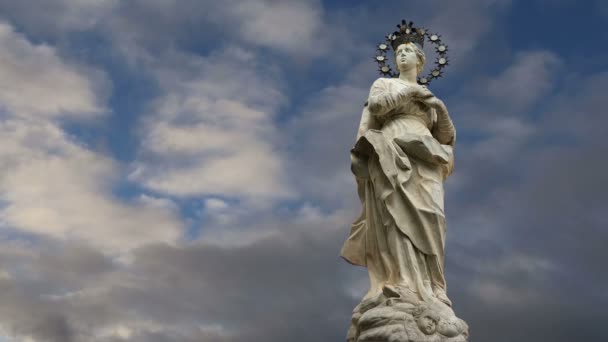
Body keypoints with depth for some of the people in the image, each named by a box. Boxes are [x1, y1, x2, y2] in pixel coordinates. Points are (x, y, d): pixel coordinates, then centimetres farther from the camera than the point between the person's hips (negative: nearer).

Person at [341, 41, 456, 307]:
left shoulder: (429, 95, 30)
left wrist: (441, 108, 2)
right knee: (398, 216, -21)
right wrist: (408, 91, 3)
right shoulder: (384, 83, 21)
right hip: (393, 156, -3)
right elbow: (375, 106, -3)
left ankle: (429, 291, -18)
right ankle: (402, 289, -30)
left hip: (425, 163, 4)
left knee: (427, 220, -14)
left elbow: (446, 136, 20)